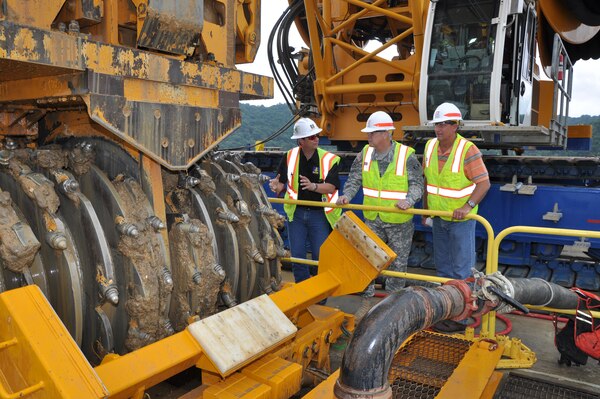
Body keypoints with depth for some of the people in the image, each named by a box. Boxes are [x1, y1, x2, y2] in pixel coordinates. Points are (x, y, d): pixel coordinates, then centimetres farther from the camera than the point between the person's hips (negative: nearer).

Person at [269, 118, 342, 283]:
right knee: (297, 256, 7)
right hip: (296, 212, 2)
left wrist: (314, 186, -34)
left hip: (319, 214, -2)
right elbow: (282, 183, 0)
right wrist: (277, 187, -23)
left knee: (321, 255, 1)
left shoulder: (329, 159, -7)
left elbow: (332, 186, -16)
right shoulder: (290, 157, 0)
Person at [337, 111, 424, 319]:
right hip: (372, 219, 3)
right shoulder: (365, 154, -1)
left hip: (399, 221, -3)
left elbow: (417, 183, -9)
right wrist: (347, 195, -13)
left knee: (397, 263, 11)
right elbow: (354, 179, 6)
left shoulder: (406, 155, -12)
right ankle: (367, 300, 24)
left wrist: (409, 200, -28)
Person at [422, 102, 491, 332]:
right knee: (442, 267, 17)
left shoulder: (468, 150, -19)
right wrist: (425, 208, 14)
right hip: (438, 218, 7)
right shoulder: (430, 146, 0)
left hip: (461, 219, -7)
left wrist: (468, 206, -33)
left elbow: (484, 183, -20)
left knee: (461, 270, -1)